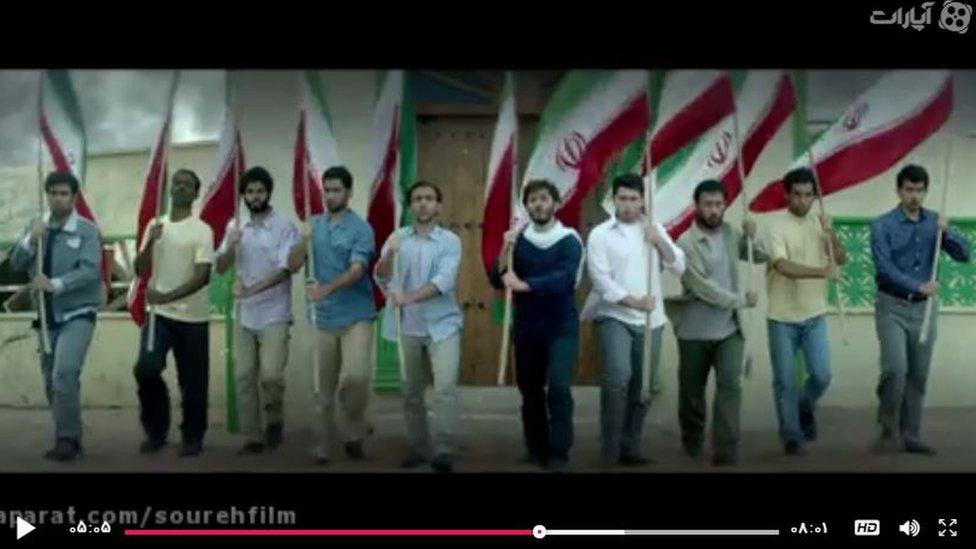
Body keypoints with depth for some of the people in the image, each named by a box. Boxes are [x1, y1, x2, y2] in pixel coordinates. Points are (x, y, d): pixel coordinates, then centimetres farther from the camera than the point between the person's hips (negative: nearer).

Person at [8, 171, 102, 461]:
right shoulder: (34, 227, 8)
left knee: (65, 373, -21)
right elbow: (16, 265, 1)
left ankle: (67, 439, -13)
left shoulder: (87, 230, -7)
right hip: (47, 315, 6)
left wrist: (55, 284, -28)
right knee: (51, 381, 10)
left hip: (78, 313, -6)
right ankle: (69, 437, 22)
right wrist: (30, 240, -15)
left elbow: (90, 270, -18)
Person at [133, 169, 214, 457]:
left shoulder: (202, 231, -6)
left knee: (192, 381, 2)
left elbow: (203, 276, -15)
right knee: (145, 369, -8)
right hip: (158, 313, 3)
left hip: (192, 317, -3)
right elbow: (140, 270, 8)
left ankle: (192, 437, 17)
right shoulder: (155, 226, 9)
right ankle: (156, 431, 11)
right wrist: (150, 242, -10)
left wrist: (167, 296, -25)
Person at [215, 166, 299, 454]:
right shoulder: (235, 227, 8)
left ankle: (274, 419, 14)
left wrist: (250, 289, -26)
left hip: (274, 315, -4)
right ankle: (252, 438, 14)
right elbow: (220, 268, 6)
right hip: (244, 316, 5)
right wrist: (230, 247, -14)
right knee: (244, 377, 4)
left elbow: (284, 270, -16)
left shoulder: (285, 227, -7)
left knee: (270, 375, -15)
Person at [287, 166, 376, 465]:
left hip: (356, 316, -4)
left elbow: (357, 270, -18)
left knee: (356, 376, -19)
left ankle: (353, 432, 5)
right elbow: (292, 266, 3)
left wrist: (326, 289, -33)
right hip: (325, 318, 4)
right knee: (326, 385, 9)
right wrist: (304, 240, -15)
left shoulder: (361, 228, -6)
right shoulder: (314, 224, 8)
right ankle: (326, 441, 22)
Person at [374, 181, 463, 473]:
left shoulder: (450, 241, -2)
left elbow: (444, 281, -16)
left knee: (445, 387, -15)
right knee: (411, 392, 9)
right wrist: (389, 256, -24)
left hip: (442, 324, -3)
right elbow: (381, 278, -4)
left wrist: (409, 297, -29)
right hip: (407, 327, 3)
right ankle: (418, 448, 22)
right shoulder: (397, 238, 6)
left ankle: (444, 451, -10)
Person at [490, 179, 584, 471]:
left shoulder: (569, 240, -6)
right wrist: (506, 251, -17)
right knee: (530, 391, 9)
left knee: (558, 389, -15)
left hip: (562, 327, -3)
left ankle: (559, 456, -8)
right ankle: (536, 452, 22)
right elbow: (498, 281, -2)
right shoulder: (518, 240, 5)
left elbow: (564, 279, -21)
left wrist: (523, 285, -28)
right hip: (526, 328, 4)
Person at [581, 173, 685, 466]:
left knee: (642, 386, 7)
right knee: (618, 377, -22)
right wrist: (634, 301, -18)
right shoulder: (600, 234, -2)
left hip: (650, 320, 4)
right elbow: (601, 280, -10)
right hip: (614, 317, -4)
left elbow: (679, 267, 2)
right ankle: (610, 451, -13)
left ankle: (630, 448, 19)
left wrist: (659, 241, -12)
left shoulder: (655, 230, 10)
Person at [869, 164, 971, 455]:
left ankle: (911, 436, 16)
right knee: (895, 370, -17)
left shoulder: (935, 222, 6)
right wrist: (919, 286, -29)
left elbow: (965, 255, 0)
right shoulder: (882, 225, -7)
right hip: (892, 307, -4)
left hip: (925, 309, 4)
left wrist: (947, 232, -18)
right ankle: (888, 429, 2)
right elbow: (885, 268, -17)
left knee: (918, 376, 7)